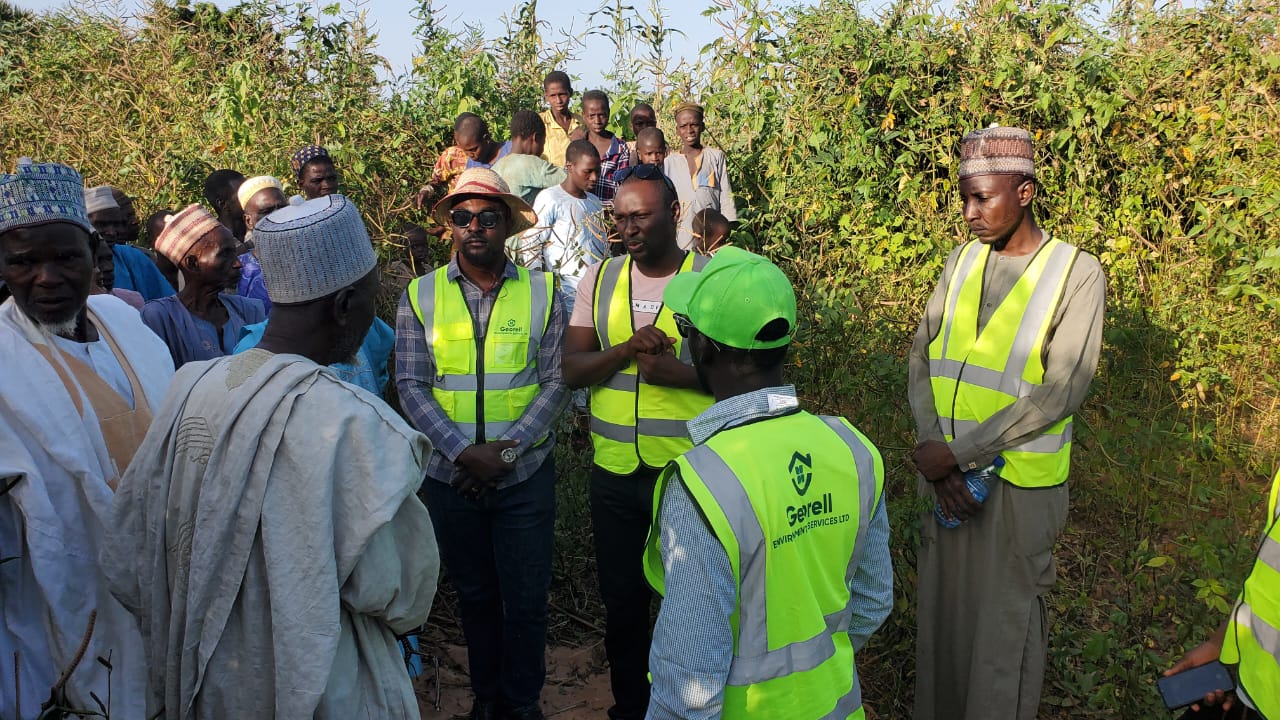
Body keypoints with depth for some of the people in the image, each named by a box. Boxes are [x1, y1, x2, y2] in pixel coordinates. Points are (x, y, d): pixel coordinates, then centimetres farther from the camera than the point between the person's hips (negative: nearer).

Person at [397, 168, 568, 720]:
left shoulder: (541, 293, -3)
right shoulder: (420, 296, -1)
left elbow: (555, 383, -6)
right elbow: (411, 386, -5)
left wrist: (504, 449, -16)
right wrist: (461, 451, -16)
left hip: (525, 473, -1)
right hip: (450, 476, 1)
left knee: (525, 599, 8)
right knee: (474, 594, 18)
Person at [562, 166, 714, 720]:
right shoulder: (599, 279, 4)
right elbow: (573, 370, -1)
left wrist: (677, 373, -22)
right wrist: (629, 348, -18)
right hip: (616, 472, 3)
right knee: (622, 601, 16)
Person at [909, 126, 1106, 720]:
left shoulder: (1077, 273, -8)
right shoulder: (960, 261, 6)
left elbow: (1059, 394, -15)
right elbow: (922, 358, 3)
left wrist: (957, 452, -17)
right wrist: (933, 452, -11)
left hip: (1018, 480, -4)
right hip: (944, 470, 5)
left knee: (1003, 621, 5)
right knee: (940, 605, 15)